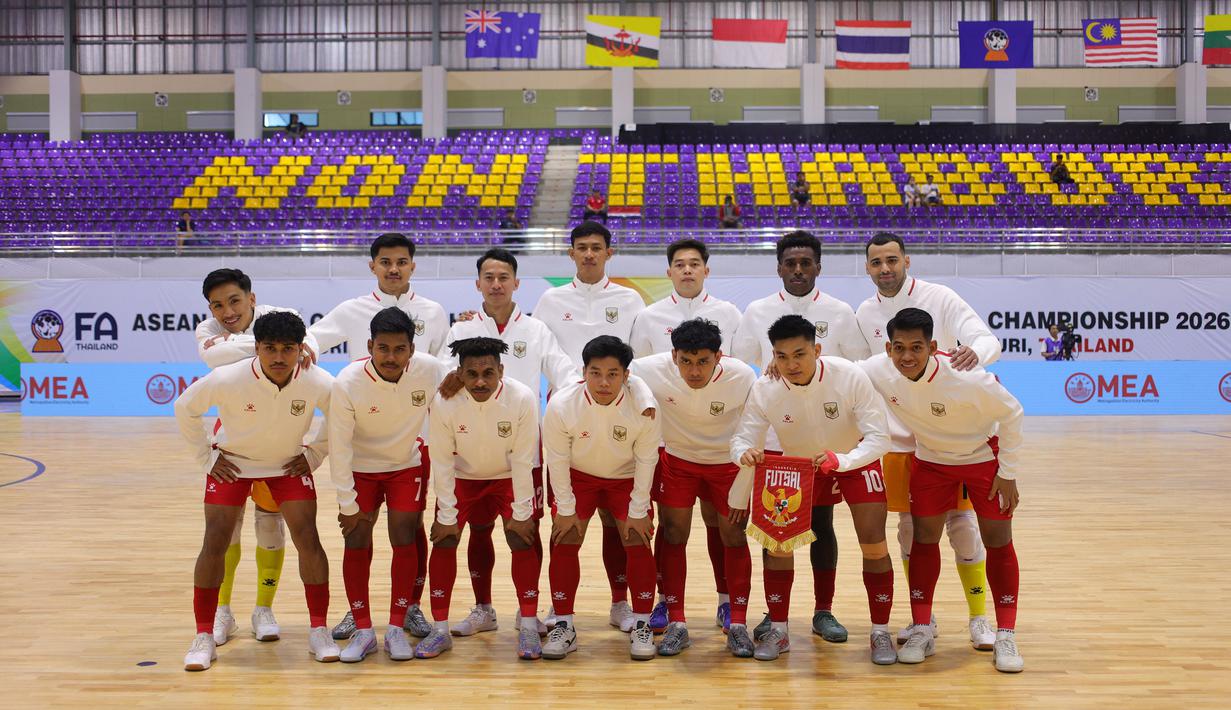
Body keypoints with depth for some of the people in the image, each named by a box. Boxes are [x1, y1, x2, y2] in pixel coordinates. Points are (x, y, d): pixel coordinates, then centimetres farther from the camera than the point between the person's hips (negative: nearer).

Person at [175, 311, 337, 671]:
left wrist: (314, 455, -4)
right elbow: (185, 408, -9)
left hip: (289, 463, 1)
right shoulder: (228, 379, -29)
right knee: (214, 544, -6)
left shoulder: (319, 384, -26)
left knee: (308, 540, -8)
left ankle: (319, 630, 6)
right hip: (232, 462, -1)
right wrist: (206, 457, -7)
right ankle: (204, 638, 8)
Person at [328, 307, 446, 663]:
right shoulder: (347, 383, -27)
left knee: (404, 542, -2)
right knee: (356, 544, -1)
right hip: (361, 469, -1)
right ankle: (363, 631, 11)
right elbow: (339, 447, -19)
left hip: (408, 466, 1)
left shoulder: (430, 370, -25)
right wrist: (348, 504, -14)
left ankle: (396, 629, 10)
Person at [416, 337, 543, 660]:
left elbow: (523, 460, -21)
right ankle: (440, 629, 5)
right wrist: (447, 516, -12)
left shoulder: (523, 398, -29)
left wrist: (521, 513, -17)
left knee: (522, 539, -13)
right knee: (443, 539, -7)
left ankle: (528, 625, 1)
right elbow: (442, 462, -16)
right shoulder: (444, 403, -27)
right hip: (463, 476, 1)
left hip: (511, 476, -1)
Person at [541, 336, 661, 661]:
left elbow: (646, 460, -15)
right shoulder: (561, 405, -28)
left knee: (639, 543, -8)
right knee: (564, 543, -7)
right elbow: (557, 459, -16)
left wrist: (638, 510, -11)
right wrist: (566, 509, -11)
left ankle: (641, 625, 8)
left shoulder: (644, 407, -28)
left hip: (627, 478, 0)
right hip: (578, 476, 0)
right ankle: (563, 627, 6)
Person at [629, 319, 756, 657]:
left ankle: (737, 624, 11)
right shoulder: (653, 369, -28)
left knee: (733, 535, -1)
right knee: (673, 534, -2)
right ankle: (676, 624, 9)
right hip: (676, 459, 1)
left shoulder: (742, 377, -28)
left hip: (727, 462, -1)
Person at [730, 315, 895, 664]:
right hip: (798, 463, 2)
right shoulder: (764, 389, -26)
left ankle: (880, 632, 7)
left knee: (873, 542, -10)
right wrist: (745, 454, -46)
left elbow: (878, 436, -31)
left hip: (856, 459, -2)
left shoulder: (850, 376, -32)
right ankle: (778, 630, 7)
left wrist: (840, 460, -49)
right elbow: (742, 437, -21)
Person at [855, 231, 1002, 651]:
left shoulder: (939, 298, -8)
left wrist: (975, 352, -39)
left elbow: (989, 340, -17)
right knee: (910, 528, 8)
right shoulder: (864, 313, 4)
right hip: (898, 439, 3)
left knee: (962, 525, 0)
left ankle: (979, 618, 14)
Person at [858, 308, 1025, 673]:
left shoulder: (966, 378, -36)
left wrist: (1007, 473, -15)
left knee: (998, 541, -1)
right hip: (930, 458, 3)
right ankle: (921, 632, 13)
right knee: (924, 538, 2)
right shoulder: (878, 372, -26)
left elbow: (1012, 413, -19)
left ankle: (1005, 636, 10)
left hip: (983, 455, -3)